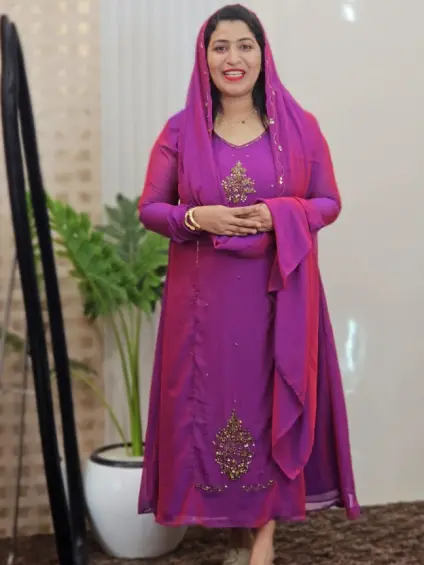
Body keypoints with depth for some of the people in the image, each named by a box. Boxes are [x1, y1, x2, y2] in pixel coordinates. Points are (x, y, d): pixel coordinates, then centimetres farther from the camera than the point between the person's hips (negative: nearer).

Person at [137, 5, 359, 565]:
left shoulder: (299, 126, 2)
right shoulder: (180, 131, 3)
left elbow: (329, 202, 5)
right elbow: (149, 208, 6)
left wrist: (279, 215, -14)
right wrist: (197, 217, -14)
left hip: (277, 293, 0)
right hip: (205, 297, 1)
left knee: (272, 400, 1)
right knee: (212, 401, 4)